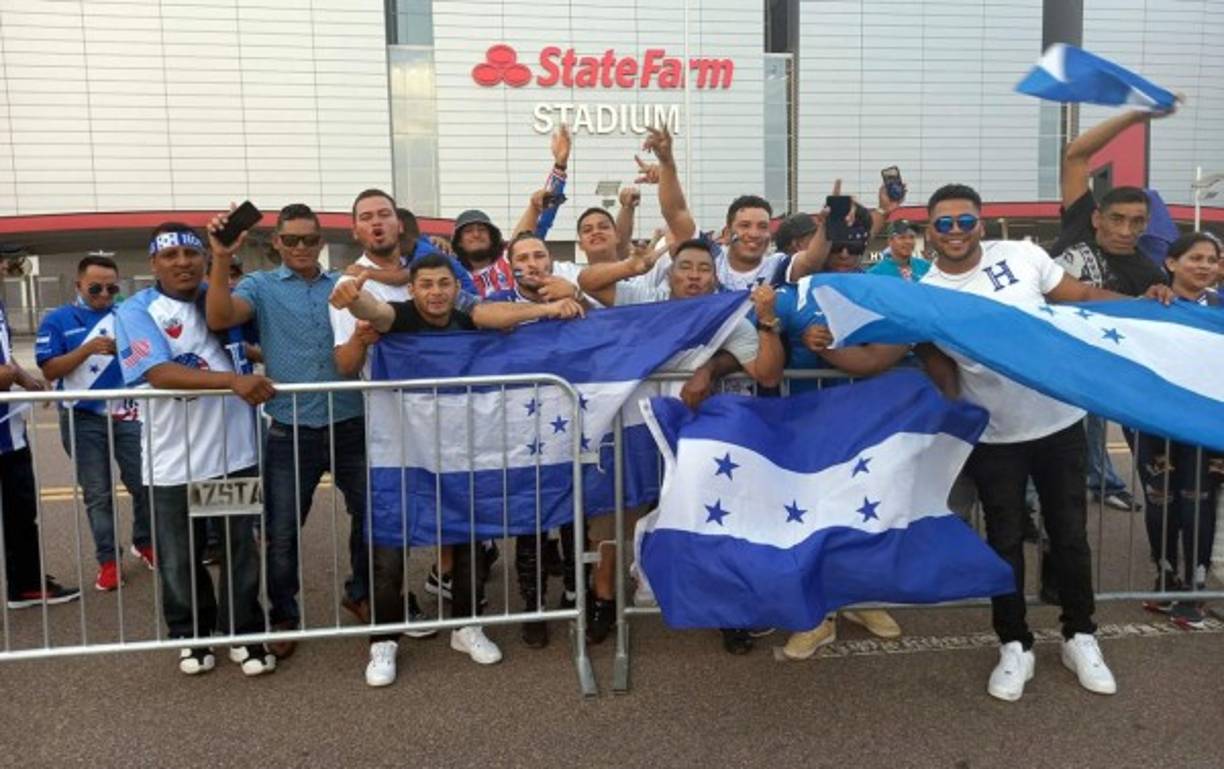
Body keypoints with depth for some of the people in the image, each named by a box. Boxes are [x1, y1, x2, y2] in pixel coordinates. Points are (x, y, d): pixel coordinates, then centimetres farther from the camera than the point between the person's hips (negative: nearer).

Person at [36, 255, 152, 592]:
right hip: (82, 420, -1)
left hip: (126, 415, 1)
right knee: (97, 494, 6)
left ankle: (143, 542, 26)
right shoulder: (57, 320, 0)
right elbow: (49, 371, -7)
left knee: (145, 484, 4)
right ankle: (108, 560, 15)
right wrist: (87, 350, -20)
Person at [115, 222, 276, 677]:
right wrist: (233, 380, -33)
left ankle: (243, 634, 26)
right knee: (180, 559, 13)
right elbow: (160, 374, -22)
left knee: (242, 550, 11)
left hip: (235, 452, 3)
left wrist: (224, 259, -6)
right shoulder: (137, 311, -7)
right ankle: (192, 636, 33)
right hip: (173, 462, -2)